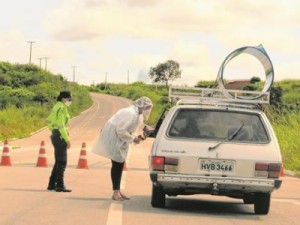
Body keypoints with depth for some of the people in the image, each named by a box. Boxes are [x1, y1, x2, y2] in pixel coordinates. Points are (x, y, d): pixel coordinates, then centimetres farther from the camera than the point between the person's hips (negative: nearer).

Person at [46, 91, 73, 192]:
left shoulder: (56, 107, 14)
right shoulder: (62, 108, -15)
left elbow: (49, 121, 22)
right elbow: (61, 125, -21)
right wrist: (67, 139, -19)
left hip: (55, 135, 10)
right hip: (60, 137, -10)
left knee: (59, 161, 16)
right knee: (62, 162, -5)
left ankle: (52, 184, 19)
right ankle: (60, 185, -4)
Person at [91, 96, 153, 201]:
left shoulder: (135, 114, 9)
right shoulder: (131, 114, -24)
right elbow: (120, 131, -26)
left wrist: (136, 137, 0)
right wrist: (133, 139, -19)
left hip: (118, 141, 10)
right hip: (113, 138, -10)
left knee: (120, 164, 10)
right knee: (117, 164, -9)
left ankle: (117, 191, 15)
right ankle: (115, 192, -5)